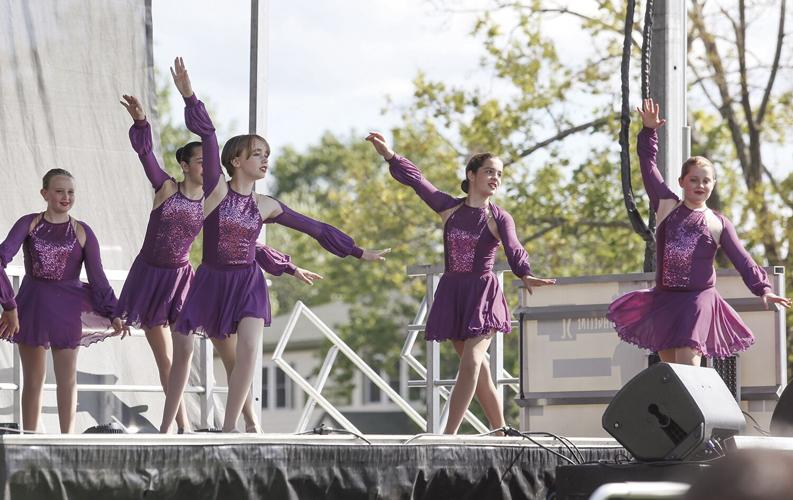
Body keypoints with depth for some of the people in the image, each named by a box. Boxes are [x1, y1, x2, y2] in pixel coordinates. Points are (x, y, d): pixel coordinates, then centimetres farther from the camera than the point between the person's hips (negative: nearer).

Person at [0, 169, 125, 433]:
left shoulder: (82, 232, -1)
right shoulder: (29, 224, -2)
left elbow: (97, 277, 2)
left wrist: (112, 313, -5)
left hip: (66, 309, 0)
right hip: (32, 305, 0)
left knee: (67, 380, 4)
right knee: (33, 379, 8)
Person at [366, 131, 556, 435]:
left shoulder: (499, 218, -3)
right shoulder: (449, 208, 7)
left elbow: (514, 250, -20)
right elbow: (417, 180, 8)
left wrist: (525, 275, -39)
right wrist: (389, 155, 3)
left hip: (483, 294, -4)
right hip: (452, 292, 4)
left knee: (471, 363, -16)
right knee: (477, 368, 8)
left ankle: (448, 435, -19)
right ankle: (499, 430, 16)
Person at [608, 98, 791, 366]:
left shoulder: (719, 224, 3)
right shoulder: (667, 207, 5)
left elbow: (742, 260, -2)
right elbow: (649, 167, 4)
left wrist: (763, 288, -15)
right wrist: (649, 131, -3)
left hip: (698, 300, -2)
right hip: (664, 300, 3)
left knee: (688, 364, -15)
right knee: (669, 370, 4)